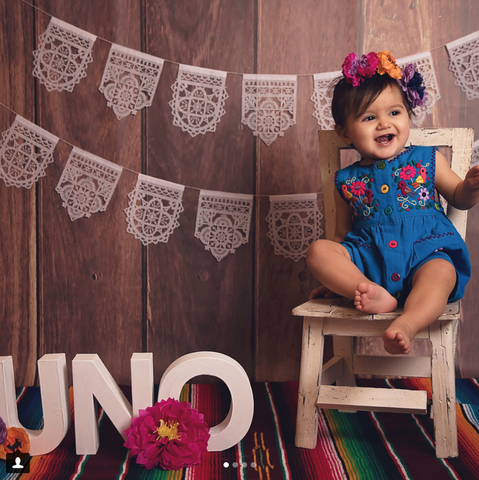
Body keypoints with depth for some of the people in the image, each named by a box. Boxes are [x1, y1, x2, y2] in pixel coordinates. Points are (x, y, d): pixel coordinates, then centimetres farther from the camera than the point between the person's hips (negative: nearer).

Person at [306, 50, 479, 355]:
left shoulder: (428, 160, 10)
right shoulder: (347, 180, 11)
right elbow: (343, 235, 16)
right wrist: (333, 279, 6)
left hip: (425, 251, -1)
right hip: (367, 258, 2)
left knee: (441, 272, -35)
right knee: (318, 250, -20)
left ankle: (406, 325, -55)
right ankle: (375, 295, -34)